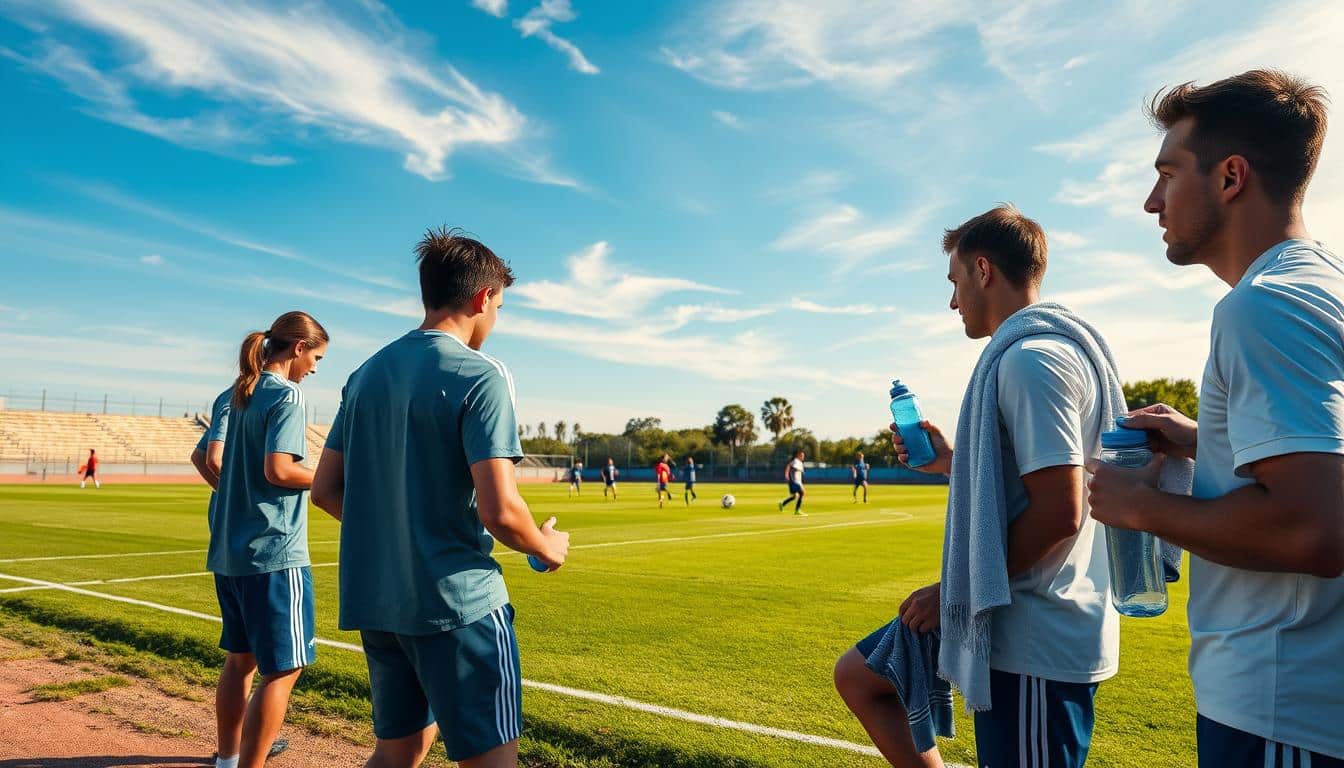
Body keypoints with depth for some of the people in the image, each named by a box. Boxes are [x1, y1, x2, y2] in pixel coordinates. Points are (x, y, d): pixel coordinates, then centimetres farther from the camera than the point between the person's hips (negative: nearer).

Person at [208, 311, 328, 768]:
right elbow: (278, 470, -21)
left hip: (228, 549, 9)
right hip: (273, 553, -9)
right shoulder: (286, 394, -12)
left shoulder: (238, 393, 12)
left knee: (241, 657, 21)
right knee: (283, 668, -2)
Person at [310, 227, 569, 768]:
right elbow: (499, 510, -20)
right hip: (457, 602, -8)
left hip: (374, 601, 8)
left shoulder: (366, 374, 8)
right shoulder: (479, 375, -13)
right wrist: (546, 546, -1)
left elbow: (326, 490, 11)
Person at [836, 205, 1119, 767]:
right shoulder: (1035, 350, 14)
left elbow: (1059, 513, -25)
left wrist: (958, 589, -15)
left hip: (1033, 636, -10)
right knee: (858, 675, 16)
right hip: (1014, 614, 10)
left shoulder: (1031, 357, -19)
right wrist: (952, 463, 15)